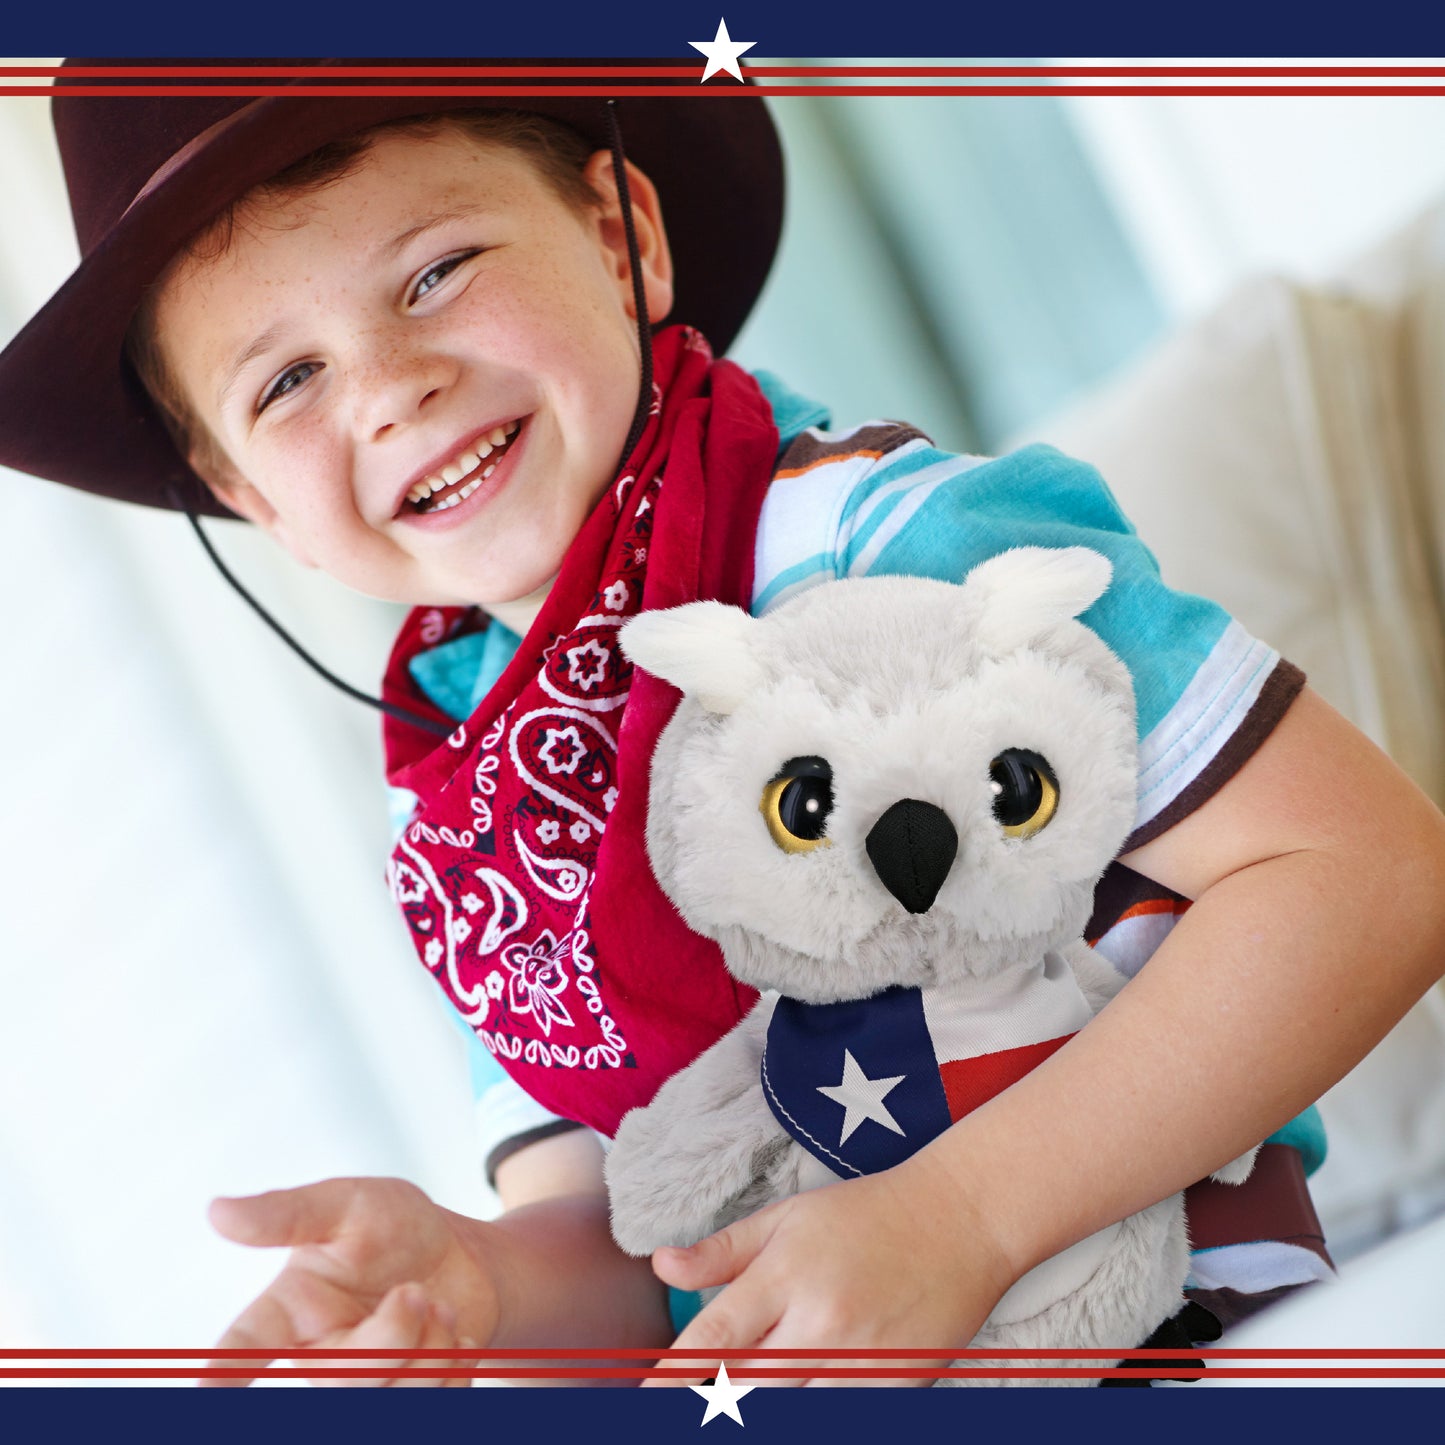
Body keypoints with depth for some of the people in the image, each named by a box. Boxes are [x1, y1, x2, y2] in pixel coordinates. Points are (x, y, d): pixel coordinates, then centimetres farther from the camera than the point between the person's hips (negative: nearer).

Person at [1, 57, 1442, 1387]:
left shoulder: (884, 544, -15)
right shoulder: (454, 811, 7)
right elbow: (602, 1222, 8)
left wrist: (957, 1214, -22)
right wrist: (469, 1272, -16)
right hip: (739, 1330, 6)